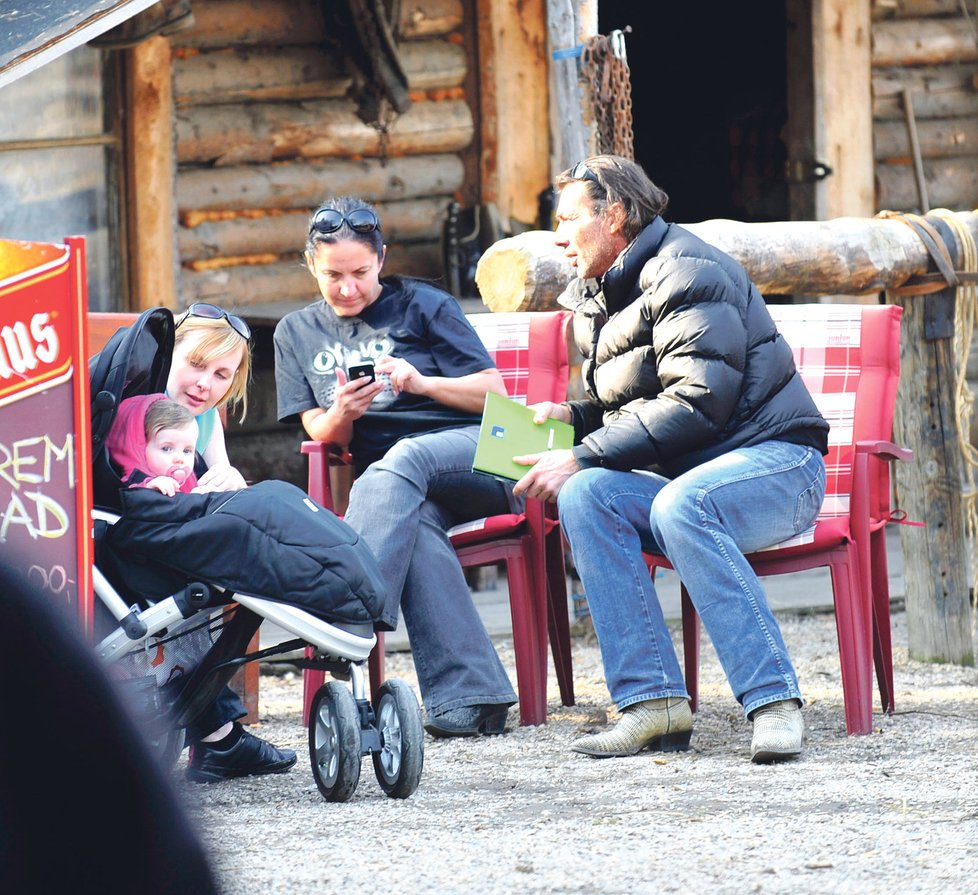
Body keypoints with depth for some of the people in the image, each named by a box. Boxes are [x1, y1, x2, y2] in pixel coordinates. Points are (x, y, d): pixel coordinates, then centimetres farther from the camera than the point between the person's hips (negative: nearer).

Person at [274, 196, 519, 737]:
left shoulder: (423, 306, 10)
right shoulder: (297, 334, 19)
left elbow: (494, 393, 4)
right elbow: (324, 438, 13)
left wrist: (422, 382, -13)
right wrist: (342, 414, -11)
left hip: (472, 453, -2)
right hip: (395, 484, 2)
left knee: (402, 461, -38)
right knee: (415, 526, -37)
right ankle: (466, 699, -49)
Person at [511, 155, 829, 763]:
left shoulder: (685, 273, -11)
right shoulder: (604, 297, 19)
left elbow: (697, 404, -21)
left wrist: (582, 458, -21)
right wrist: (574, 415, 6)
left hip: (775, 462, -8)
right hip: (684, 476, 8)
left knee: (680, 504, -38)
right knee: (585, 496, -21)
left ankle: (774, 701, -38)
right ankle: (653, 702, -29)